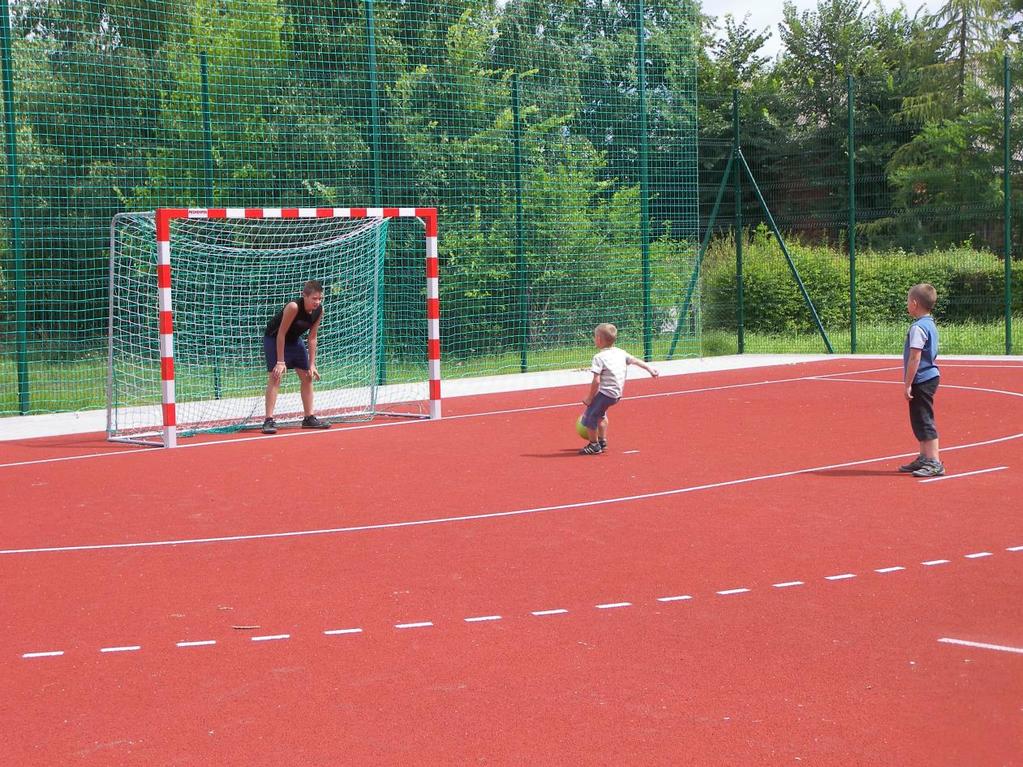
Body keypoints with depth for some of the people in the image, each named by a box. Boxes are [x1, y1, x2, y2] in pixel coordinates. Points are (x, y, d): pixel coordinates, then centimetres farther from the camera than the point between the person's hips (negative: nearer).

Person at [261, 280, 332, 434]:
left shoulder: (319, 310, -14)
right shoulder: (293, 307, -34)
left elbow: (312, 338, -5)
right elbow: (281, 334, -28)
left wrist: (312, 365, -6)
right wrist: (280, 361, -27)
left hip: (294, 340, 7)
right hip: (274, 339, -7)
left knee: (308, 377, 8)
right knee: (275, 377, -17)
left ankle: (309, 418, 18)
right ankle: (269, 421, -18)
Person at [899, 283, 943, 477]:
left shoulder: (918, 328, -18)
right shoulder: (930, 324, 12)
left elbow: (915, 359, -21)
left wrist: (907, 384, -18)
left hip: (921, 381, -10)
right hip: (929, 377, 10)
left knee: (924, 421, -7)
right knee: (919, 420, 18)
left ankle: (934, 462, -6)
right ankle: (924, 458, 26)